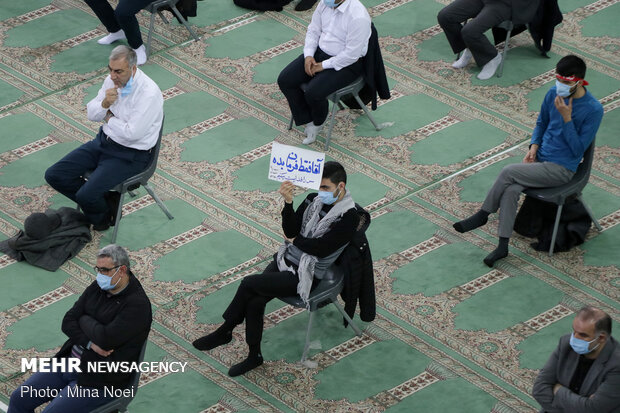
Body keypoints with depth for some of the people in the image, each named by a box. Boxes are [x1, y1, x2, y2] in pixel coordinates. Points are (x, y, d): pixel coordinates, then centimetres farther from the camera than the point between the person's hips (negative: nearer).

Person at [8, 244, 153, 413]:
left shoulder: (138, 304, -17)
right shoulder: (97, 288, 7)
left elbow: (106, 338, -26)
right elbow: (68, 322, 4)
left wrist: (85, 320, -6)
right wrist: (90, 343, -15)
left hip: (100, 380, -8)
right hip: (69, 361, 8)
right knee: (19, 399, 0)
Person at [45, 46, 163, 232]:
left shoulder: (149, 93, -25)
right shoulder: (112, 80, -2)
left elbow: (131, 134, -27)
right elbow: (92, 114, 6)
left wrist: (108, 116, -10)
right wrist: (105, 103, -17)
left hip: (131, 154, -8)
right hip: (104, 140, 8)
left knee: (86, 196, -22)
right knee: (54, 175, -2)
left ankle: (100, 217, 14)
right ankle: (105, 201, 10)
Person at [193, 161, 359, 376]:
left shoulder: (348, 217, -16)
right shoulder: (314, 199, 4)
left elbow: (321, 248, -22)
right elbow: (290, 230, -3)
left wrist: (294, 240, -6)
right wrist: (288, 202, -19)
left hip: (304, 275, -6)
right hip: (286, 258, 6)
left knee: (249, 284, -17)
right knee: (254, 301, -16)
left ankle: (224, 332, 4)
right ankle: (254, 356, 1)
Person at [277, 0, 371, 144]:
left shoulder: (358, 16, -28)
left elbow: (351, 54, -26)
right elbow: (313, 30, 9)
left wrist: (324, 65, -19)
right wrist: (308, 55, -6)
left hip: (346, 63, -8)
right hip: (320, 51, 8)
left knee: (313, 93, -26)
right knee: (285, 80, -7)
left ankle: (317, 123, 9)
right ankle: (308, 121, 9)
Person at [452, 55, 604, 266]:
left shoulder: (593, 110, -16)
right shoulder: (553, 94, 2)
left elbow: (578, 149, -15)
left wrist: (566, 118, -23)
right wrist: (534, 146, 0)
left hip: (561, 168, -6)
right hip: (540, 159, 6)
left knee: (509, 172, -23)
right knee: (510, 191, -22)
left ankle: (482, 215, -2)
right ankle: (503, 246, -15)